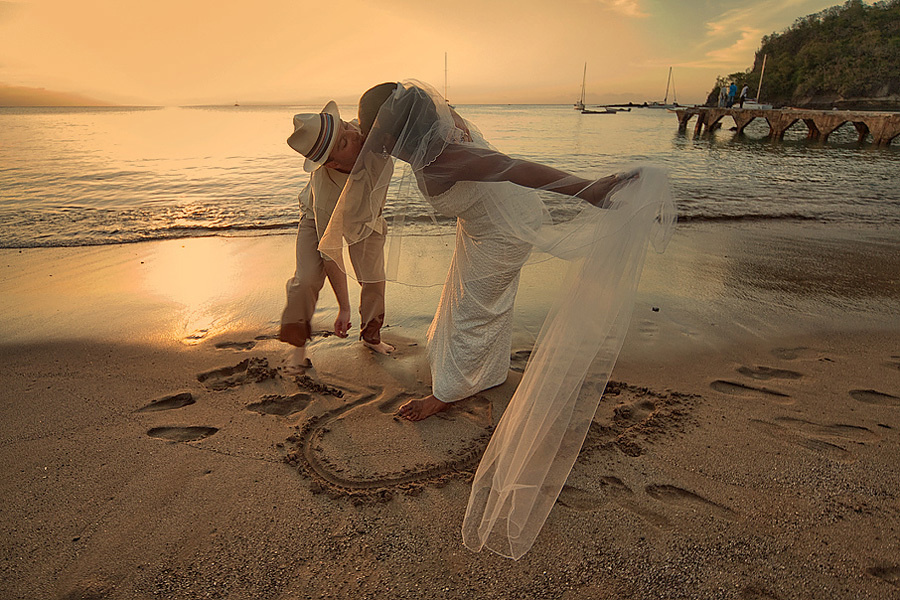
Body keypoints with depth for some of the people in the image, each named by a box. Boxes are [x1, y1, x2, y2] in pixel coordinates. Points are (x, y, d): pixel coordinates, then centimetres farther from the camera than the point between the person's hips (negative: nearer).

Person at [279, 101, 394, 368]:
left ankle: (371, 336, 23)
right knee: (308, 278, -16)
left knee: (374, 278, -2)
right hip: (320, 215, -4)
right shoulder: (325, 192, -44)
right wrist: (344, 308, -28)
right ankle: (298, 341, 10)